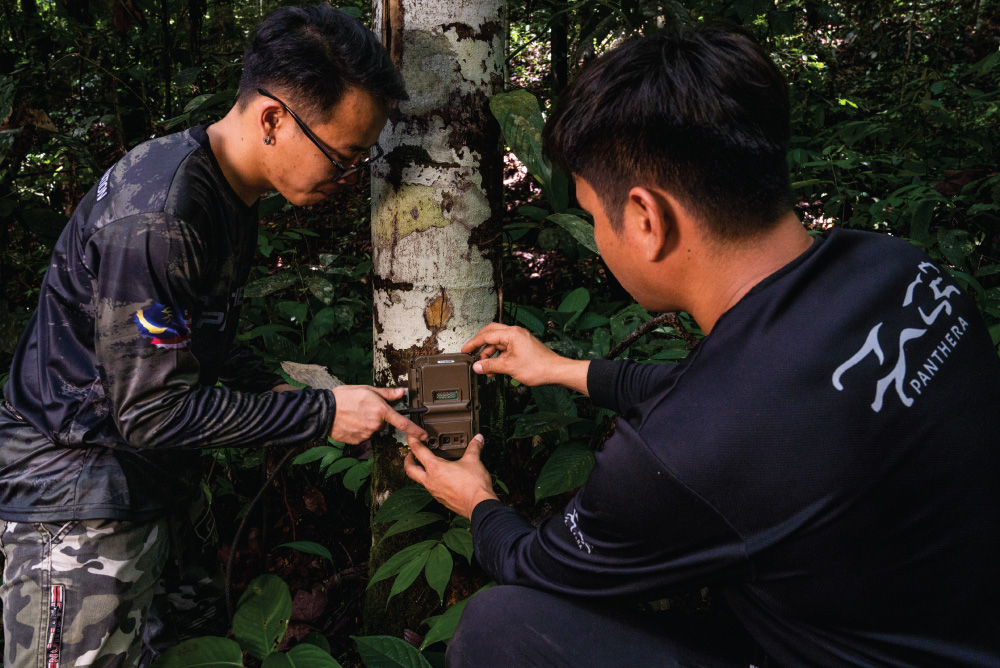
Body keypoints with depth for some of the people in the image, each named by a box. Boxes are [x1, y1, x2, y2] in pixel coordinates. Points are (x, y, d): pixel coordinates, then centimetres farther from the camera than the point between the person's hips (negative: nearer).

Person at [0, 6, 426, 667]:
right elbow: (154, 410, -25)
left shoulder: (231, 191, 2)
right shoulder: (156, 217, -29)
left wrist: (281, 391, 0)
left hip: (160, 475, 9)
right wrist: (320, 415, -20)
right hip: (80, 488, -9)